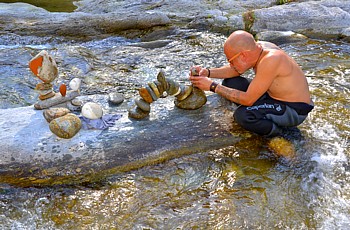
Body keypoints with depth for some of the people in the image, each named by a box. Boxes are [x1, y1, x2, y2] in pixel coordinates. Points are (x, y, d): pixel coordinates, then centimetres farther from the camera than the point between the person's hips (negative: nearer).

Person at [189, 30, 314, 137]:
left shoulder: (270, 60, -34)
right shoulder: (256, 48, -10)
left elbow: (248, 100, -30)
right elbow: (234, 70, 8)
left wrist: (213, 86, -26)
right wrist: (208, 72, -8)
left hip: (295, 110, -8)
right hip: (274, 95, 8)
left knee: (242, 115, -30)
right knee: (230, 83, 2)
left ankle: (276, 130, -3)